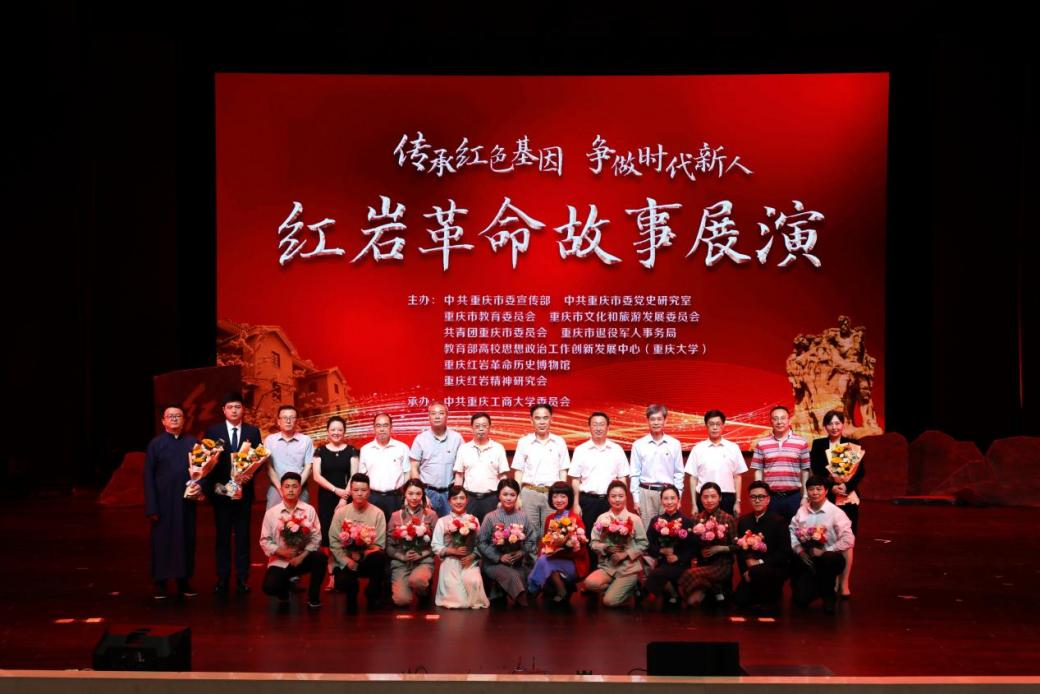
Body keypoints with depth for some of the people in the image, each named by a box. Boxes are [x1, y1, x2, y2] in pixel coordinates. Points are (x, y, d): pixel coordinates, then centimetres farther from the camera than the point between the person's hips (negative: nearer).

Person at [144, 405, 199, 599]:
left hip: (186, 500, 2)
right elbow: (148, 475, -2)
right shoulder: (156, 444, 0)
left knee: (186, 539, 6)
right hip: (163, 501, -2)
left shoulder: (192, 443, 6)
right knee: (162, 540, 2)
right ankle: (160, 582, 9)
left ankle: (184, 580, 15)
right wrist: (151, 507, -8)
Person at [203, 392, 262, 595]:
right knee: (222, 536, 4)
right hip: (221, 492, 0)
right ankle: (222, 578, 9)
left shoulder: (253, 431, 5)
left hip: (244, 491, 1)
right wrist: (210, 485, -12)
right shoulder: (213, 431, 3)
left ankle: (242, 578, 8)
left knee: (243, 535, 4)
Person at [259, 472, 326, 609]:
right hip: (280, 561, 0)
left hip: (302, 558, 0)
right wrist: (280, 551, -17)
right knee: (270, 587, -28)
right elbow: (265, 541, -1)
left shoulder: (309, 510, -2)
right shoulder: (271, 513, -1)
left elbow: (316, 537, -6)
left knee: (319, 558, -32)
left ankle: (313, 597, -7)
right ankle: (284, 588, 14)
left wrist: (302, 556, -17)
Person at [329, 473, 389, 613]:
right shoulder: (341, 512, 0)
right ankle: (352, 592, 10)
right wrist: (346, 561, -17)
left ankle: (373, 594, -7)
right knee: (342, 584, -32)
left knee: (379, 557, -35)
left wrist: (367, 552, -24)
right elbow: (333, 541, -4)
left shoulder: (377, 513, -2)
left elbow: (380, 545, -5)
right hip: (346, 561, 0)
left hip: (368, 560, 0)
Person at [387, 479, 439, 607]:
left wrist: (421, 554, -13)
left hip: (424, 561, -1)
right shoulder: (396, 516, 7)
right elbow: (389, 546, 5)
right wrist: (402, 556, -11)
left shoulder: (431, 514, 3)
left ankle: (424, 595, 0)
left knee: (416, 580, -37)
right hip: (400, 563, 1)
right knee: (402, 600, -23)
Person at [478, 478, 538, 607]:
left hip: (518, 562, 3)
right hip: (494, 563, -3)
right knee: (512, 576, -33)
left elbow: (531, 540, 9)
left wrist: (522, 552, -11)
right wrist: (499, 557, -11)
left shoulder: (523, 517, 6)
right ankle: (523, 602, -27)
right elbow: (481, 543, -1)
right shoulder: (490, 517, 0)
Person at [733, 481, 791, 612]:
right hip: (750, 569, 5)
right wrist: (745, 572, -8)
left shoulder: (778, 521, -9)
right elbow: (740, 550, 6)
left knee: (757, 572, -36)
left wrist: (760, 562, -19)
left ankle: (772, 600, -7)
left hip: (776, 567, -5)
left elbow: (785, 553, -13)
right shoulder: (743, 521, 6)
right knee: (740, 600, -15)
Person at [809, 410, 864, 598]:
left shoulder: (852, 445, 4)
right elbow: (815, 471, -1)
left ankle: (844, 584, 5)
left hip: (848, 498, 0)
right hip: (825, 498, 0)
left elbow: (861, 472, 1)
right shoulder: (818, 445, 5)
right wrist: (832, 487, -14)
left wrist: (846, 486, -14)